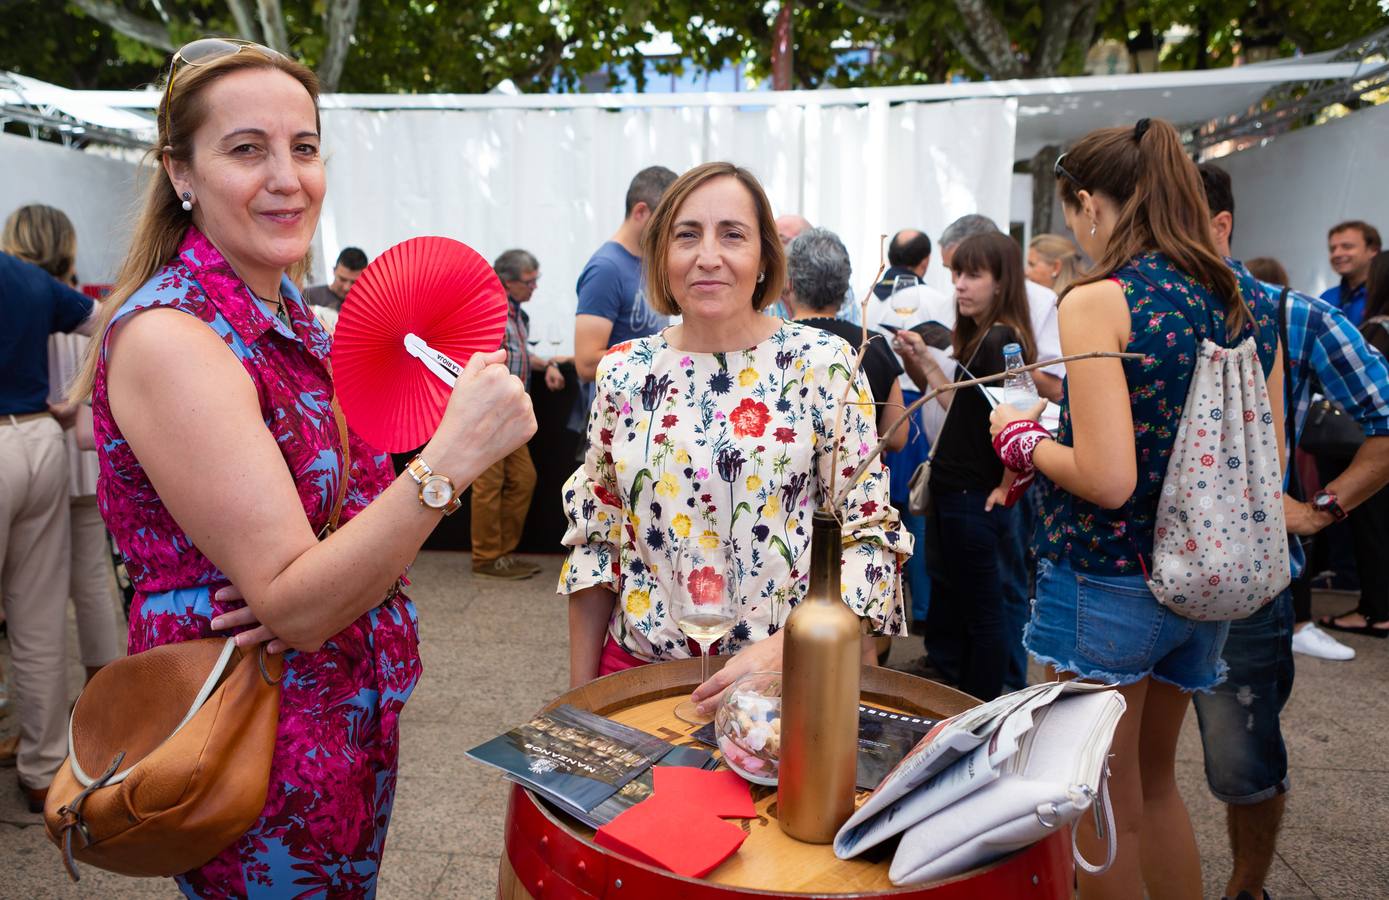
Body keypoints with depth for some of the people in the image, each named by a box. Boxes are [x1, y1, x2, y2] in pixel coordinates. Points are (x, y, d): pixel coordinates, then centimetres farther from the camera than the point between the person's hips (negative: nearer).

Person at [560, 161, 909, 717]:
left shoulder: (824, 366, -10)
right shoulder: (623, 373, -2)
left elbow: (868, 536, -10)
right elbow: (595, 538, 4)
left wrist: (784, 649, -24)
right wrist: (580, 695, 4)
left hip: (788, 677, -2)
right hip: (638, 670, 3)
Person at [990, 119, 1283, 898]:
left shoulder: (1097, 302, -17)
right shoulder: (1252, 302, 4)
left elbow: (1107, 479, -24)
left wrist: (1024, 436, -6)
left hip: (1107, 584, -7)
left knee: (1102, 802, 12)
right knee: (1155, 778, 26)